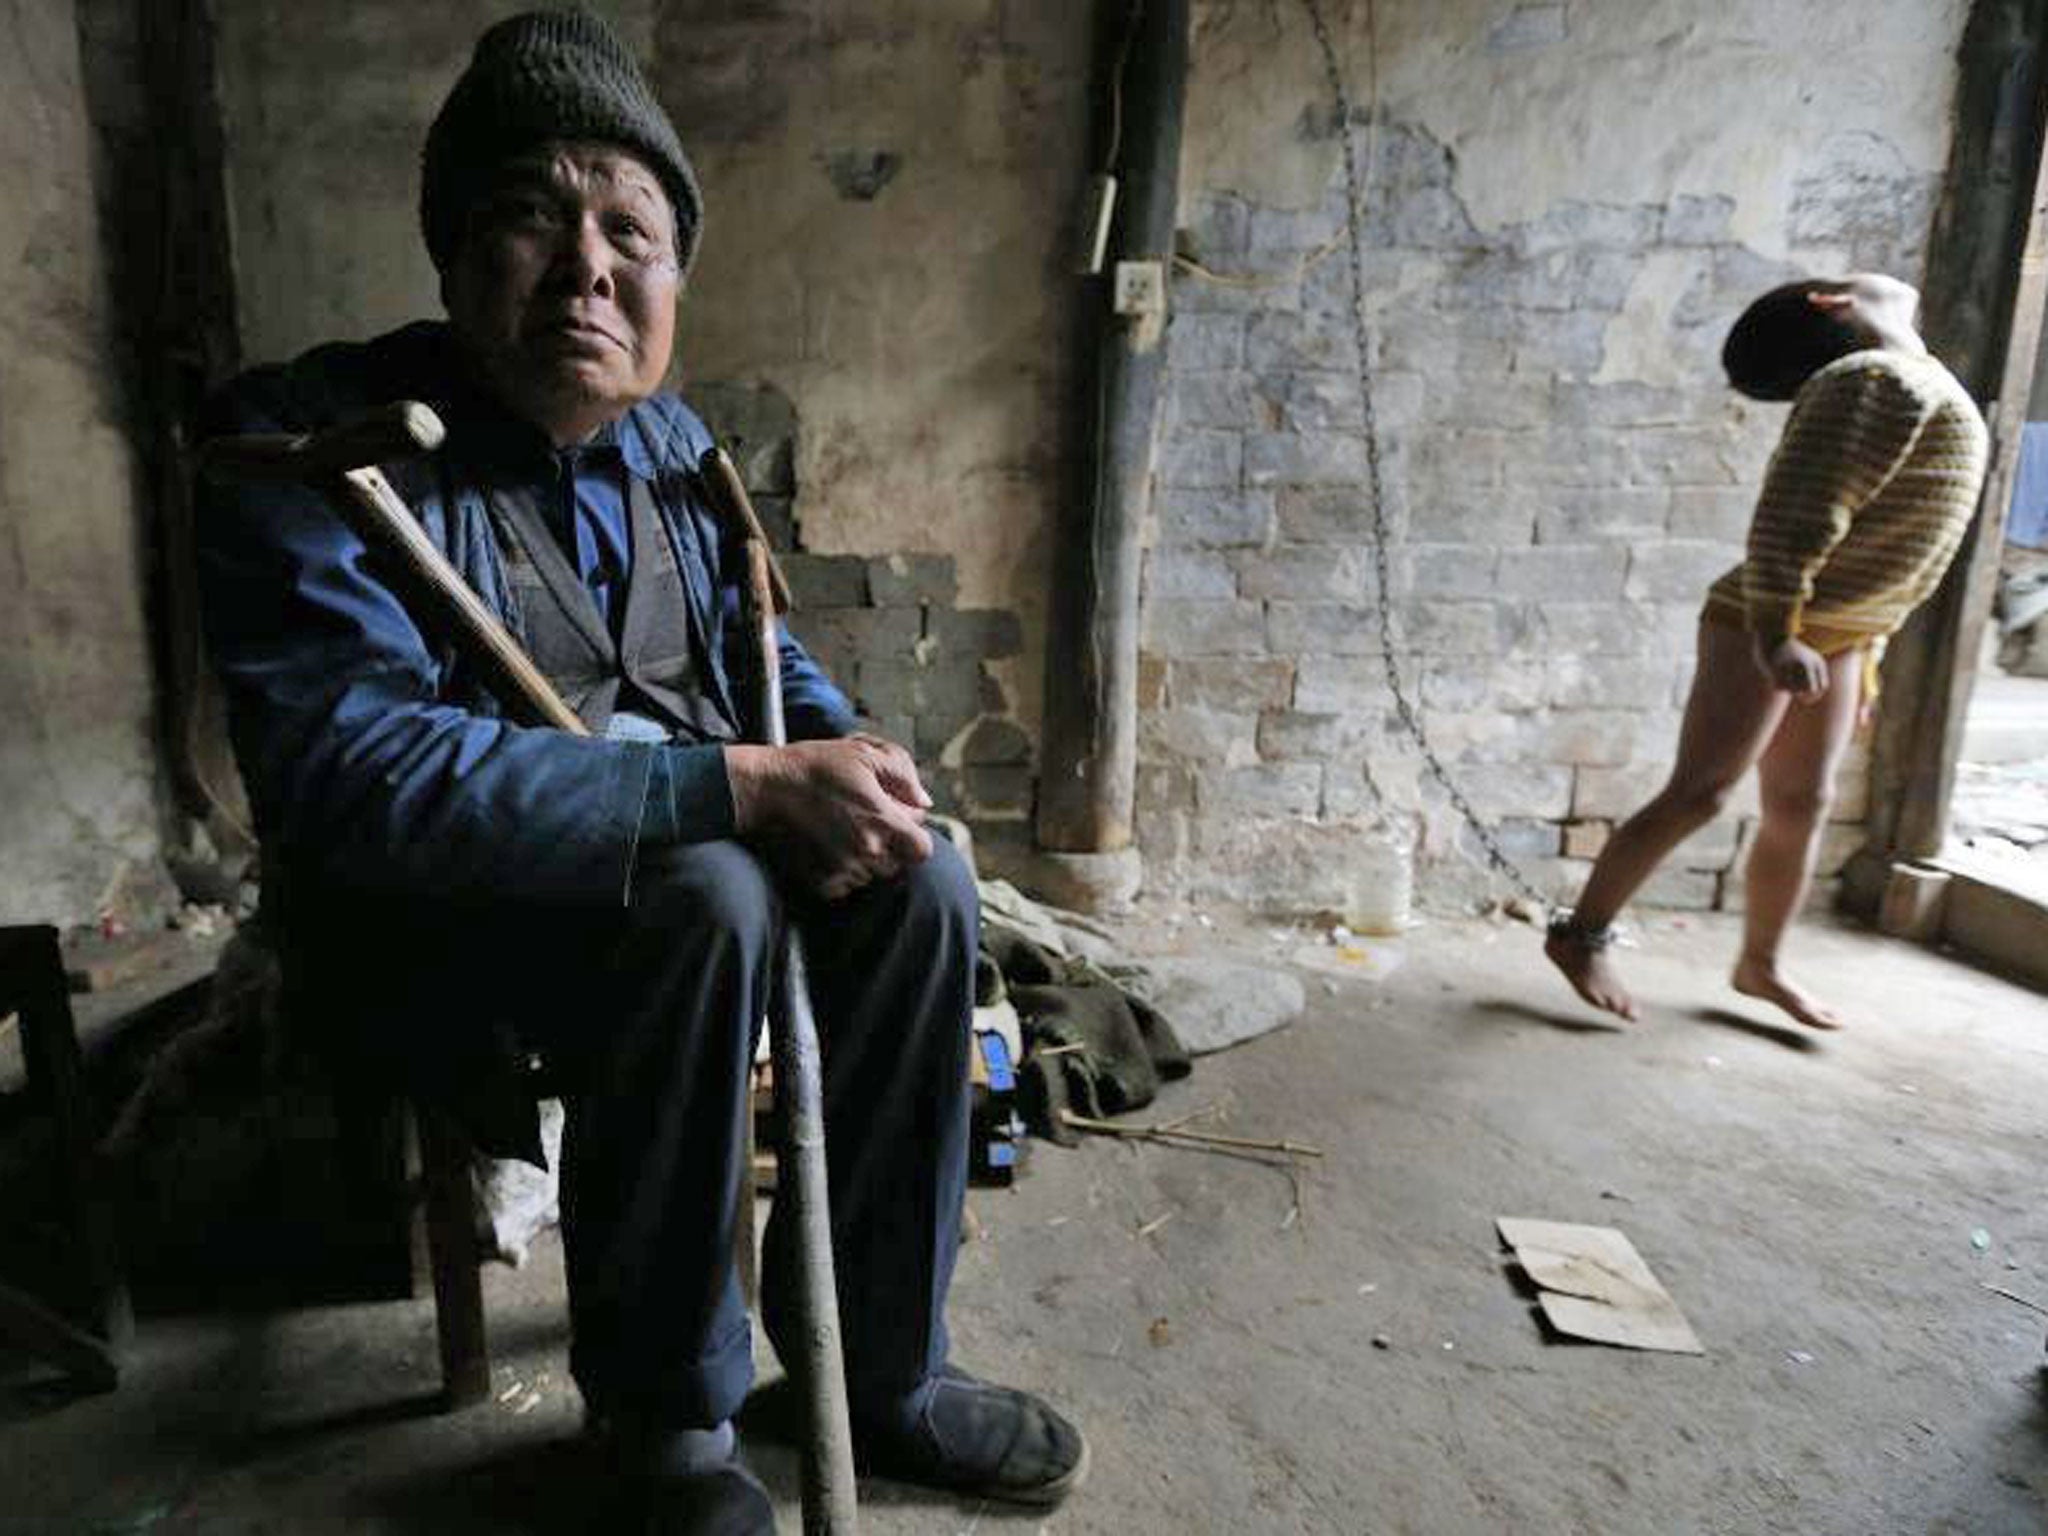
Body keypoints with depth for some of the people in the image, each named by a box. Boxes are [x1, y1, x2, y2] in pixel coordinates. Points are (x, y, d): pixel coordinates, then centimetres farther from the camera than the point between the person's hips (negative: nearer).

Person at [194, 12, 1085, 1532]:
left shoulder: (671, 440, 4)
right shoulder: (310, 441, -17)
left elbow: (760, 645, 13)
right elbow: (350, 769, -31)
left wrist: (839, 765, -12)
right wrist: (744, 787, -37)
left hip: (685, 845, 6)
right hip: (432, 907, -5)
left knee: (920, 879, -16)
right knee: (703, 899, -34)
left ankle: (881, 1362, 0)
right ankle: (664, 1404, -9)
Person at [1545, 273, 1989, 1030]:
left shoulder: (1910, 384, 16)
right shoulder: (1880, 381, -15)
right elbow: (1796, 515, -25)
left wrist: (1861, 648, 21)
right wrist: (1775, 634, -31)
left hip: (1833, 635, 10)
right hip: (1766, 627, -10)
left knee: (1801, 805, 12)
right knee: (1698, 796, -11)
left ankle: (1760, 963, 24)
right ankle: (1579, 936, -1)